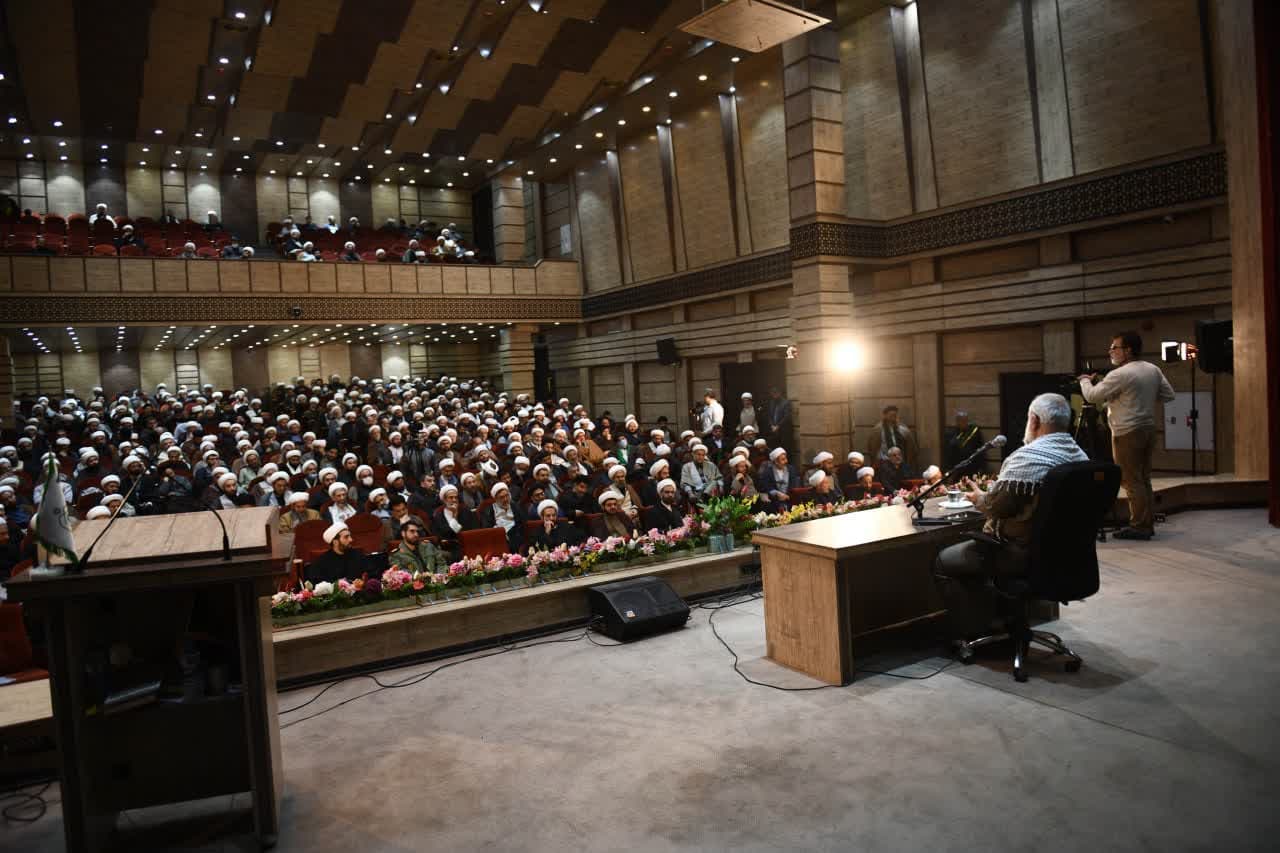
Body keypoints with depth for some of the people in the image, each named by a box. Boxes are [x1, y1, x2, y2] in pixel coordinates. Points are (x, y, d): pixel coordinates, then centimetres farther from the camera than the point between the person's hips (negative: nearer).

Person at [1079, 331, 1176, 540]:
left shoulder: (1120, 375, -16)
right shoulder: (1154, 370, 9)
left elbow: (1092, 396, -12)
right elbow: (1169, 395, 14)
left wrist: (1085, 380, 7)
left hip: (1127, 433, -8)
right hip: (1148, 429, 8)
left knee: (1131, 481, -3)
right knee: (1144, 480, 14)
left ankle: (1139, 527, -2)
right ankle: (1148, 524, 18)